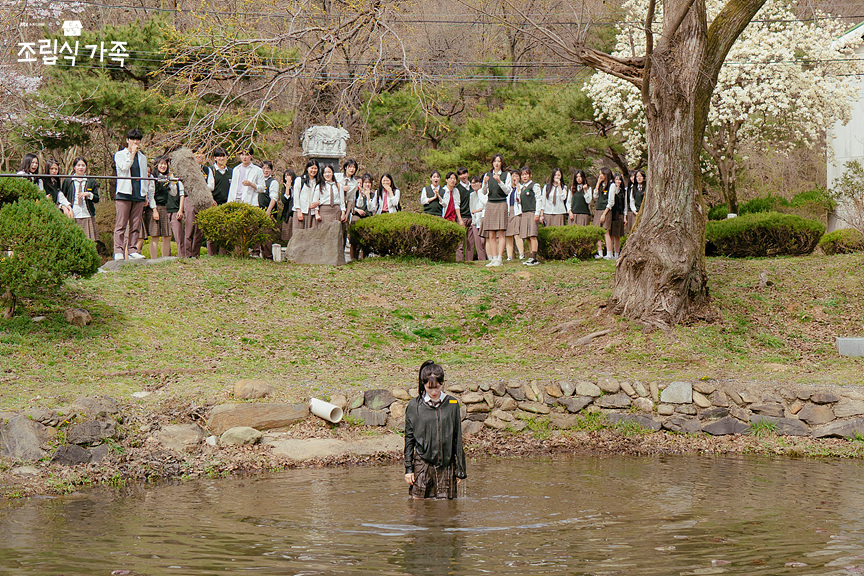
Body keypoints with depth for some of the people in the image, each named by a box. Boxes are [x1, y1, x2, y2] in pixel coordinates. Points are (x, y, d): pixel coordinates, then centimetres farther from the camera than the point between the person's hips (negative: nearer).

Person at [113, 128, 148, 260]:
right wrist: (132, 153, -8)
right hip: (124, 194, -4)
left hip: (138, 195, 4)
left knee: (135, 225, 2)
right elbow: (124, 167, -12)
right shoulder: (120, 155, 8)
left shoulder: (142, 157, 21)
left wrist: (146, 194, 19)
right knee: (121, 225, -8)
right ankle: (119, 251, -10)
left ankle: (133, 250, 4)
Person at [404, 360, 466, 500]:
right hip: (422, 464, -1)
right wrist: (408, 468, 1)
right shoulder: (414, 406, 0)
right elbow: (409, 439, 5)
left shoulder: (452, 404, 3)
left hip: (447, 465, 1)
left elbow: (457, 439, 7)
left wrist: (460, 469, 6)